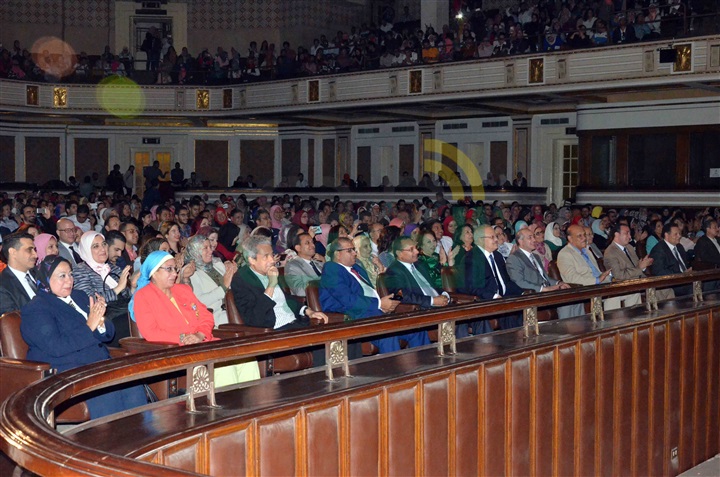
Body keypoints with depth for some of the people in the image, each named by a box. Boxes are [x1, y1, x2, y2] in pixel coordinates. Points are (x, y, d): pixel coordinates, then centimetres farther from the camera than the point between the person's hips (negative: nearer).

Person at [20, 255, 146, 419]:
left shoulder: (79, 296, 19)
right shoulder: (35, 310, -3)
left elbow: (107, 335, 17)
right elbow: (56, 347, -18)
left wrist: (100, 324, -6)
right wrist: (89, 327, -17)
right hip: (64, 371, -6)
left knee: (132, 384, -21)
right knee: (107, 393, -32)